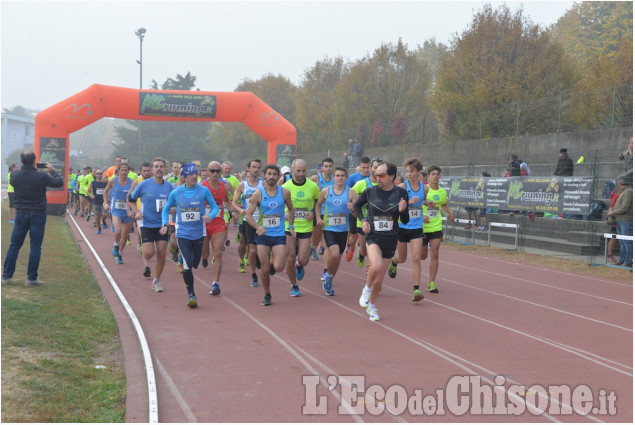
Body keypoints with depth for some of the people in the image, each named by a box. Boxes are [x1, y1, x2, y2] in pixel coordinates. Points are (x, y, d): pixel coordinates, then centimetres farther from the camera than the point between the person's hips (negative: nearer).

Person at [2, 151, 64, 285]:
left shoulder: (14, 175, -5)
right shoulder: (41, 176, -16)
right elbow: (59, 183, -7)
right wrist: (52, 171, 8)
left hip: (21, 214, 3)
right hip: (38, 214, -3)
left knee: (14, 245, 12)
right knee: (35, 247, 2)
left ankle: (6, 276, 14)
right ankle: (31, 278, 3)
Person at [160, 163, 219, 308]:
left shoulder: (203, 191, -5)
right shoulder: (175, 193, -3)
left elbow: (215, 207, 1)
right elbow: (166, 209, 11)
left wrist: (210, 215, -20)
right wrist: (164, 225, -3)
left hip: (199, 233, 1)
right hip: (183, 234, -1)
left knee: (195, 264, 12)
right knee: (187, 264, -14)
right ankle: (191, 294, 0)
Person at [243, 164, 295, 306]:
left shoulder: (285, 192, 0)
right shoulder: (258, 194, -3)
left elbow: (291, 210, 17)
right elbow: (248, 215, -1)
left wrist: (290, 226, 7)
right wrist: (257, 227, -18)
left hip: (279, 235, 0)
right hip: (263, 235, 0)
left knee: (278, 267, -13)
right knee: (264, 269, 1)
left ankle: (274, 261, 23)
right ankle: (267, 295, 21)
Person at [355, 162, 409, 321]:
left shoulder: (401, 193, -4)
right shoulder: (370, 191, -4)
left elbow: (405, 221, 1)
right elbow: (357, 205, 16)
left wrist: (402, 211, -19)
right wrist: (363, 220, 0)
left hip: (390, 239, 2)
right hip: (373, 237, -2)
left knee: (379, 280, 9)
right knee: (376, 266, -32)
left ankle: (371, 306, 36)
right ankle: (367, 288, -1)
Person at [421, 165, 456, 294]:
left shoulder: (443, 192, 6)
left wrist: (450, 212, 7)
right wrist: (421, 216, -25)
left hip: (437, 227, 3)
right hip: (423, 227, -3)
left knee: (434, 255, -5)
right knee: (423, 256, 8)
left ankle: (431, 283, 1)